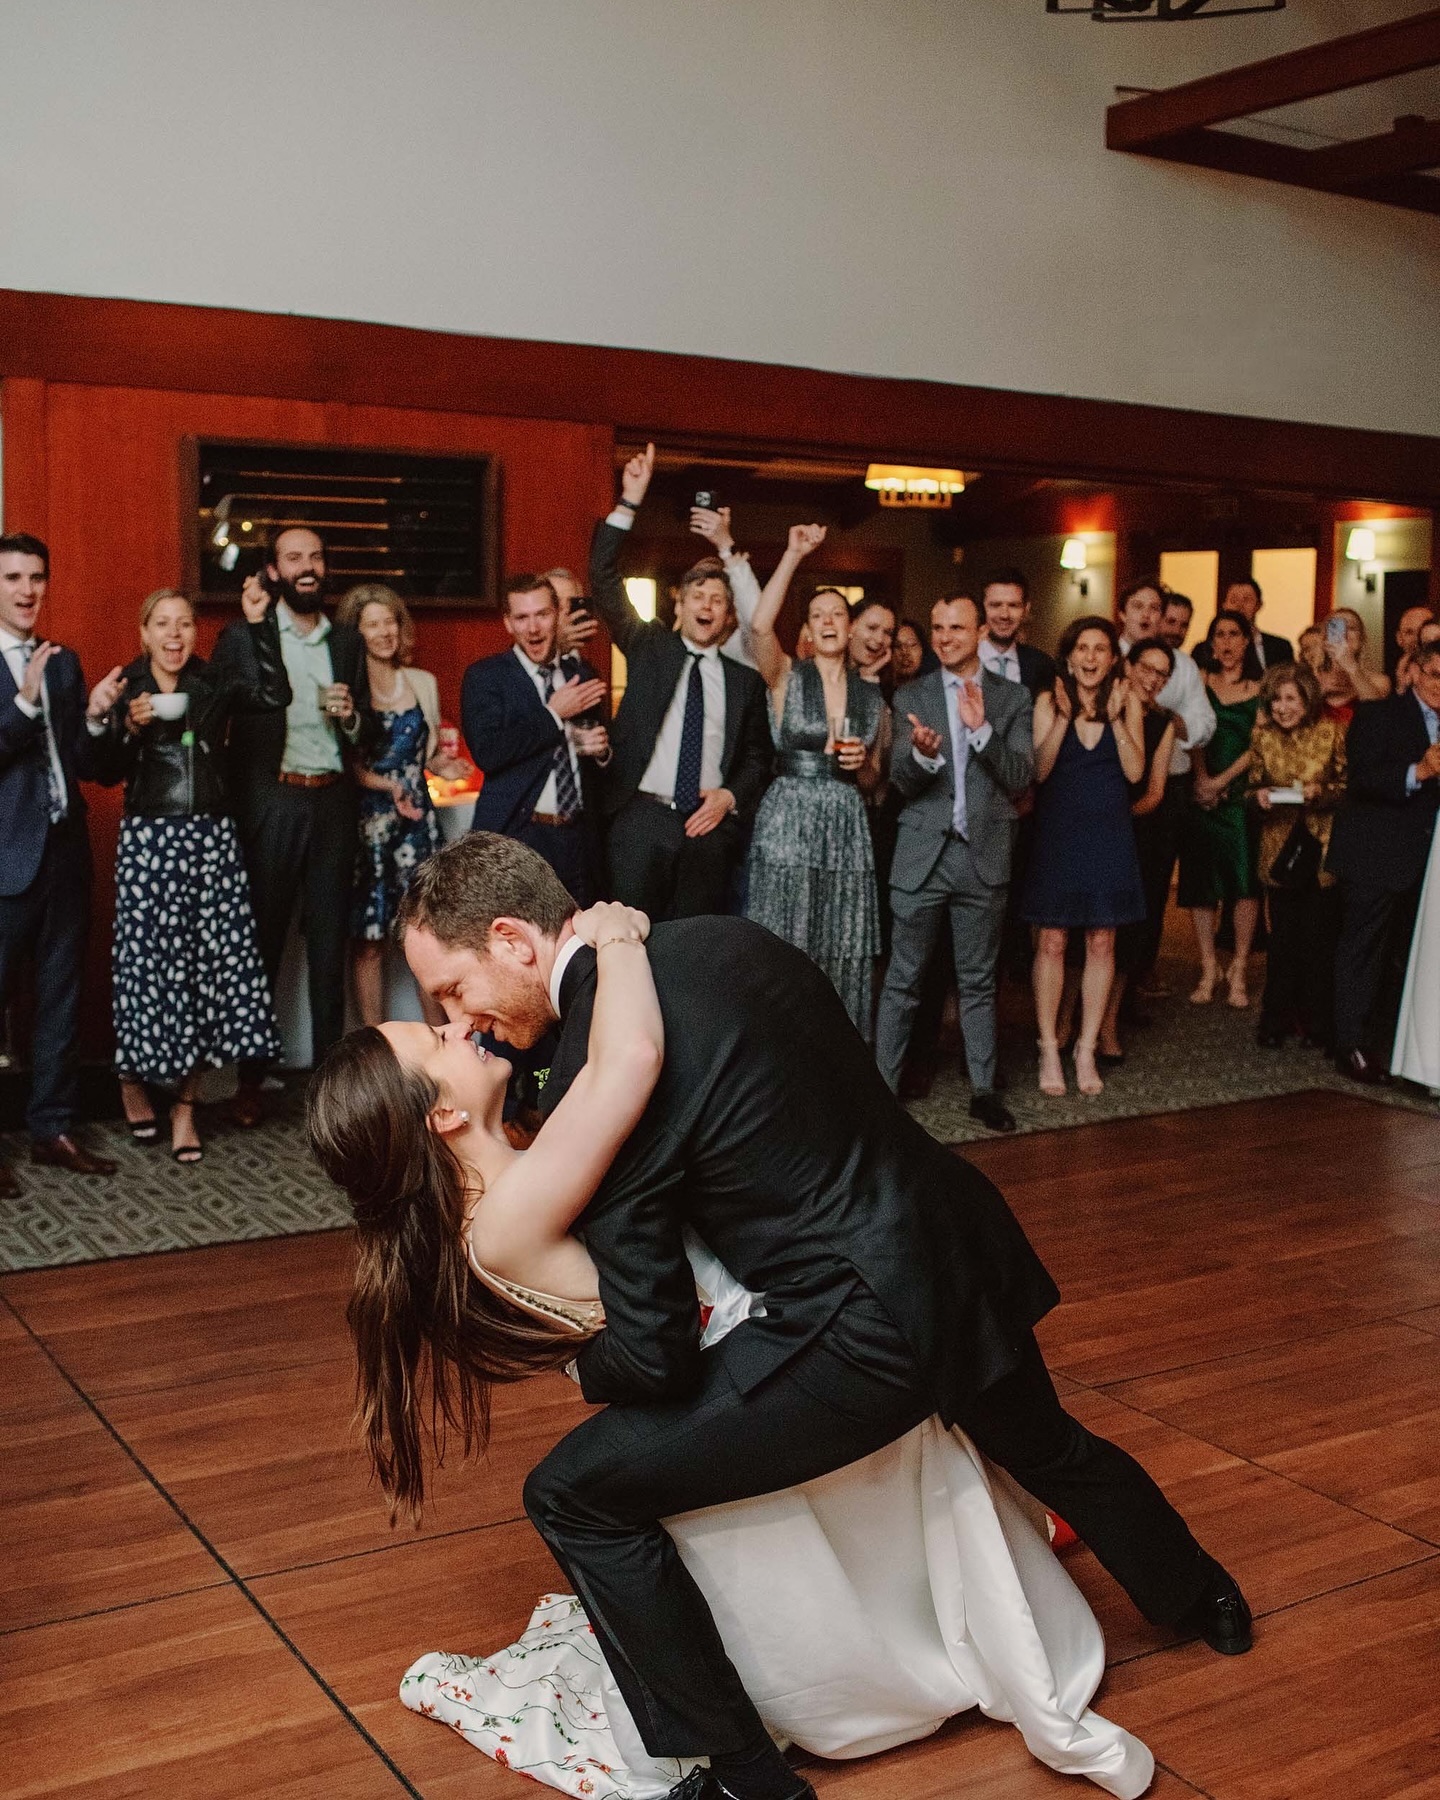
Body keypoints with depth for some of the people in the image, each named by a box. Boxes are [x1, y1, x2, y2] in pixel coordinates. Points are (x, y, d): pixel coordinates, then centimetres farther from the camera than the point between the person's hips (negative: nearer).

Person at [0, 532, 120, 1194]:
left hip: (65, 850, 6)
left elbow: (83, 764, 10)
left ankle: (53, 1128, 22)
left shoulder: (64, 663, 12)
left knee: (61, 997, 12)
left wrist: (94, 715, -6)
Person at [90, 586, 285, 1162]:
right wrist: (130, 728, -14)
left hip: (211, 838, 2)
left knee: (214, 961, -1)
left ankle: (185, 1103, 10)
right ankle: (133, 1078, 24)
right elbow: (106, 774, 2)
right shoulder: (125, 690, 4)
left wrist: (259, 623, -12)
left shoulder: (214, 687, 7)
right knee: (150, 961, -1)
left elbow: (275, 695, -11)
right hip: (148, 839, -1)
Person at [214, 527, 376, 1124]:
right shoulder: (241, 636, 3)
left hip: (332, 802, 3)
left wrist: (352, 717, -3)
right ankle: (250, 1080, 10)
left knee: (329, 941, 6)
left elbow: (367, 736, 14)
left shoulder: (348, 641, 14)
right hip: (270, 803, -3)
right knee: (261, 941, 2)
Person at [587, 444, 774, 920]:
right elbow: (605, 582, 0)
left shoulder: (745, 679, 12)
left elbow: (759, 755, 16)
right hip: (642, 818, -1)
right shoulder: (650, 648, 8)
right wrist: (629, 503, -8)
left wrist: (731, 795, -3)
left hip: (710, 826, 2)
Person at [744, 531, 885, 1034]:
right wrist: (793, 555, -16)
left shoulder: (873, 697, 13)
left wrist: (861, 764, -4)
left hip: (846, 829, 3)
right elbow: (760, 624, -18)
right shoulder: (788, 677, 3)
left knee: (843, 953, 3)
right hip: (788, 822, -3)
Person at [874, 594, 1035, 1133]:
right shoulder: (911, 696, 4)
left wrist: (981, 729, -20)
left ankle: (983, 1089, 19)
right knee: (903, 980, 4)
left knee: (979, 981, 10)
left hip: (985, 855, 1)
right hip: (922, 853, 0)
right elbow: (901, 782, -2)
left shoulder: (1012, 698, 4)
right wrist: (921, 754, -25)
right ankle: (882, 1085, 10)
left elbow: (1020, 779, -5)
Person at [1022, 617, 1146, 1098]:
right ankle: (1049, 1050, 9)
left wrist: (1116, 717, -14)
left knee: (1101, 944, 5)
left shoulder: (1127, 701, 2)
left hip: (1108, 834, 2)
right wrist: (1064, 717, -19)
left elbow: (1135, 770, -6)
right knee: (1051, 942, -2)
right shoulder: (1049, 702, -1)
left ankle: (1087, 1050, 14)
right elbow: (1039, 769, -11)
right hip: (1058, 832, -1)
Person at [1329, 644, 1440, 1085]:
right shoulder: (1379, 716, -7)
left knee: (1404, 952, 12)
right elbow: (1362, 779, -20)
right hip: (1377, 855, -7)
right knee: (1363, 947, -2)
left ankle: (1387, 1040, 22)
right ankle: (1352, 1044, 3)